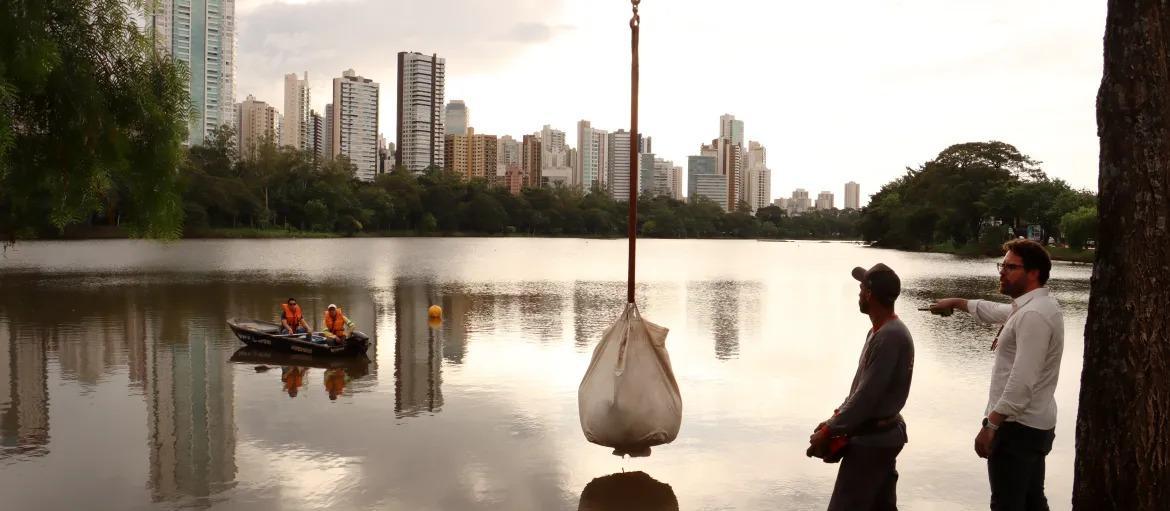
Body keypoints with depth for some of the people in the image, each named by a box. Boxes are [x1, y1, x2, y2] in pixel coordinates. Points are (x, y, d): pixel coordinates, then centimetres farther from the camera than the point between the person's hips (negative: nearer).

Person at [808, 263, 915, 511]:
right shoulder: (881, 330, 11)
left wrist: (828, 432, -17)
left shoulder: (890, 336, -22)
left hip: (871, 440, -10)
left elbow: (867, 395, -23)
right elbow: (860, 386, 16)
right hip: (880, 436, 10)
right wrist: (835, 421, 8)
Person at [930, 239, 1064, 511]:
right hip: (1034, 425, 11)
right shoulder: (1033, 306, 12)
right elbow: (994, 311, 33)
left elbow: (1022, 382, -27)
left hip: (1016, 426, -11)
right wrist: (957, 303, 40)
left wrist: (990, 425, -25)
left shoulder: (1033, 315, -21)